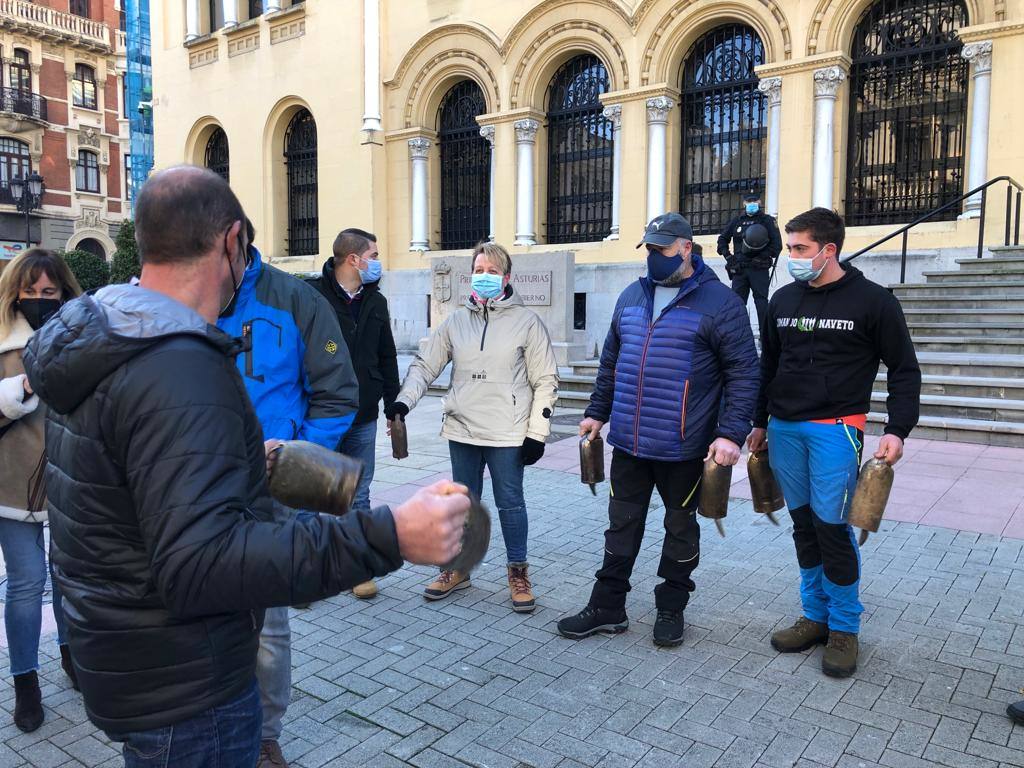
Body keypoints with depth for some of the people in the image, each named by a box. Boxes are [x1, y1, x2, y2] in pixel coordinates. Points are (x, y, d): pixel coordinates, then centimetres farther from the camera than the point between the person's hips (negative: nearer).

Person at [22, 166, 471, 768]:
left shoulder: (93, 337, 4)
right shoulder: (180, 368, -29)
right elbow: (200, 564, -37)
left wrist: (239, 463, 24)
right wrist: (386, 538, -43)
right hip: (186, 695, -9)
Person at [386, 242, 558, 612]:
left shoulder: (527, 321, -4)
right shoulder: (456, 321, 7)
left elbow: (545, 381, -3)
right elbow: (425, 365, 7)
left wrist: (537, 433, -8)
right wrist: (404, 401, -10)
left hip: (507, 434, -3)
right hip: (462, 431, 4)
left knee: (510, 503, 7)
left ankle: (518, 572, 24)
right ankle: (458, 568, 30)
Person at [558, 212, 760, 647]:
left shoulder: (719, 302, -8)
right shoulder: (632, 296, 9)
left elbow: (744, 373, -11)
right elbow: (611, 361, 18)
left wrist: (731, 433, -18)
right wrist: (597, 412, 17)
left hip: (684, 448, -5)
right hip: (627, 443, 5)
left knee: (680, 529, 13)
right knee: (622, 525, 13)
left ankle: (671, 609, 30)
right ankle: (607, 607, 26)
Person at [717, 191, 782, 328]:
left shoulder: (767, 221, 3)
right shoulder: (736, 221, 13)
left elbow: (777, 245, -3)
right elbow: (722, 239, 21)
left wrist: (760, 258, -11)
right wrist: (728, 256, 6)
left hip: (759, 269, -3)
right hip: (739, 269, 3)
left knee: (761, 300, -2)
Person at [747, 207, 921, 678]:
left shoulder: (872, 301, -4)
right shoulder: (783, 300, 10)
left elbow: (904, 370, 0)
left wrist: (897, 430, -10)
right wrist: (759, 422, 19)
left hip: (835, 427, -5)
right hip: (784, 428, 5)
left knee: (831, 526, -5)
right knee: (803, 525, 10)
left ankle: (844, 627, 13)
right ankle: (815, 616, 24)